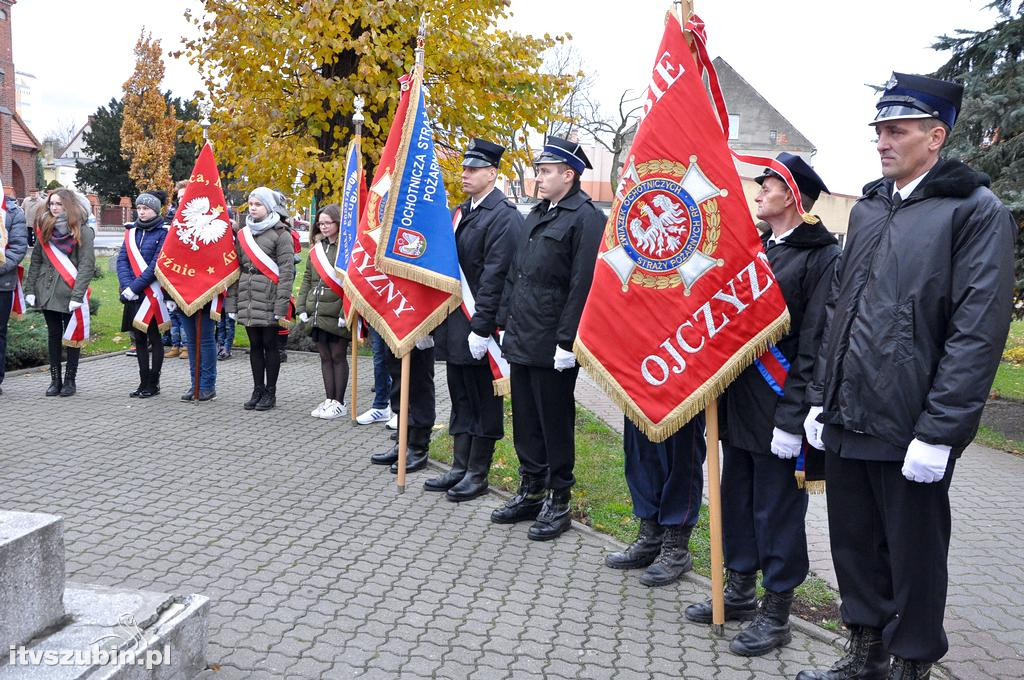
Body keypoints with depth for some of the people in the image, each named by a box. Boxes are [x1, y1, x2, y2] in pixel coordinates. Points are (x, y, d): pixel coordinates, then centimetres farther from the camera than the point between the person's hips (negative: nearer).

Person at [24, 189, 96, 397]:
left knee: (73, 336, 5)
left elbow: (87, 265, -12)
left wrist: (77, 294, -18)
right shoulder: (44, 229, 8)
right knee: (53, 335, 10)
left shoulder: (83, 230, -7)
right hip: (48, 292, 4)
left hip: (71, 293, -4)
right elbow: (36, 261, 12)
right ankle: (55, 380, 18)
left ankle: (70, 380, 15)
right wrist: (30, 289, 6)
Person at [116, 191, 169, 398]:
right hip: (133, 295, 6)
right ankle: (144, 382, 19)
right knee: (139, 337, 11)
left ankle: (153, 383, 10)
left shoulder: (163, 233, -6)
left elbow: (156, 265, -15)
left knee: (154, 338, 2)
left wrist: (135, 287, -19)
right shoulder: (132, 232, 12)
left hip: (153, 293, -6)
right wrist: (126, 286, -10)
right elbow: (122, 260, 5)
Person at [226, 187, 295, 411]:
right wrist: (232, 303, 7)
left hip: (269, 300, -5)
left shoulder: (281, 234, -4)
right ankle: (258, 390, 20)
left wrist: (281, 307, -15)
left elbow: (286, 272, -10)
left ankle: (270, 393, 12)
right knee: (255, 346, 11)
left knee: (270, 345, 2)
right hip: (247, 300, 5)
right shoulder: (243, 234, 13)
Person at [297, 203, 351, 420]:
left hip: (336, 314, -6)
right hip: (317, 313, 6)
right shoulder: (316, 248, 14)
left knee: (338, 356, 2)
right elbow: (307, 278, 17)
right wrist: (302, 307, 9)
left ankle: (339, 403, 10)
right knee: (325, 357, 11)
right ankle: (329, 400, 20)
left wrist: (345, 312, -17)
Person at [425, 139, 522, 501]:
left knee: (484, 402, 4)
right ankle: (459, 468, 25)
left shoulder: (504, 216, -13)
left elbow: (495, 276, -19)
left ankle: (477, 474, 14)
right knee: (461, 399, 15)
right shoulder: (461, 212, 14)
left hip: (480, 327, -8)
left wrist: (481, 329, -22)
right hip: (455, 326, 8)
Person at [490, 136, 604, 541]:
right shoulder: (536, 215, 16)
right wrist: (505, 322, 15)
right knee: (526, 422, 15)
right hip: (521, 341, 8)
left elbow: (583, 286, -18)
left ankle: (557, 503, 17)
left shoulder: (585, 218, -12)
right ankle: (530, 492, 29)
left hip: (552, 347, -8)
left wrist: (566, 342, -20)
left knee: (555, 425, 3)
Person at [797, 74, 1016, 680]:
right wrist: (821, 398, 12)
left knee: (914, 559, 8)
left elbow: (979, 333, -14)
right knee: (855, 547, 16)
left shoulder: (978, 212, -7)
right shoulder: (868, 209, 13)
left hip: (910, 431, -6)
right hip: (847, 422, 6)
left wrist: (938, 433, -17)